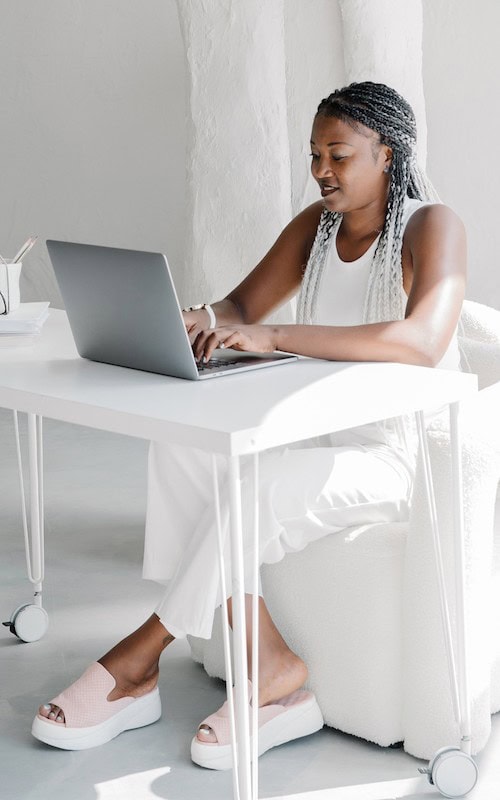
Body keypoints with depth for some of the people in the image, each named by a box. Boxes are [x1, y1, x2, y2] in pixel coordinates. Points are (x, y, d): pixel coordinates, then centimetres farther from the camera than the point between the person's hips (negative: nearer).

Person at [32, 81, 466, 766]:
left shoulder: (431, 226, -13)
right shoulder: (317, 224, 9)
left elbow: (424, 340, -32)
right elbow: (242, 305, 11)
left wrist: (273, 336, -37)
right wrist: (198, 322, -15)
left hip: (402, 452, -7)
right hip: (322, 434, 7)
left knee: (252, 485, -30)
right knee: (182, 445, -18)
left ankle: (143, 655, -8)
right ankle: (270, 668, -16)